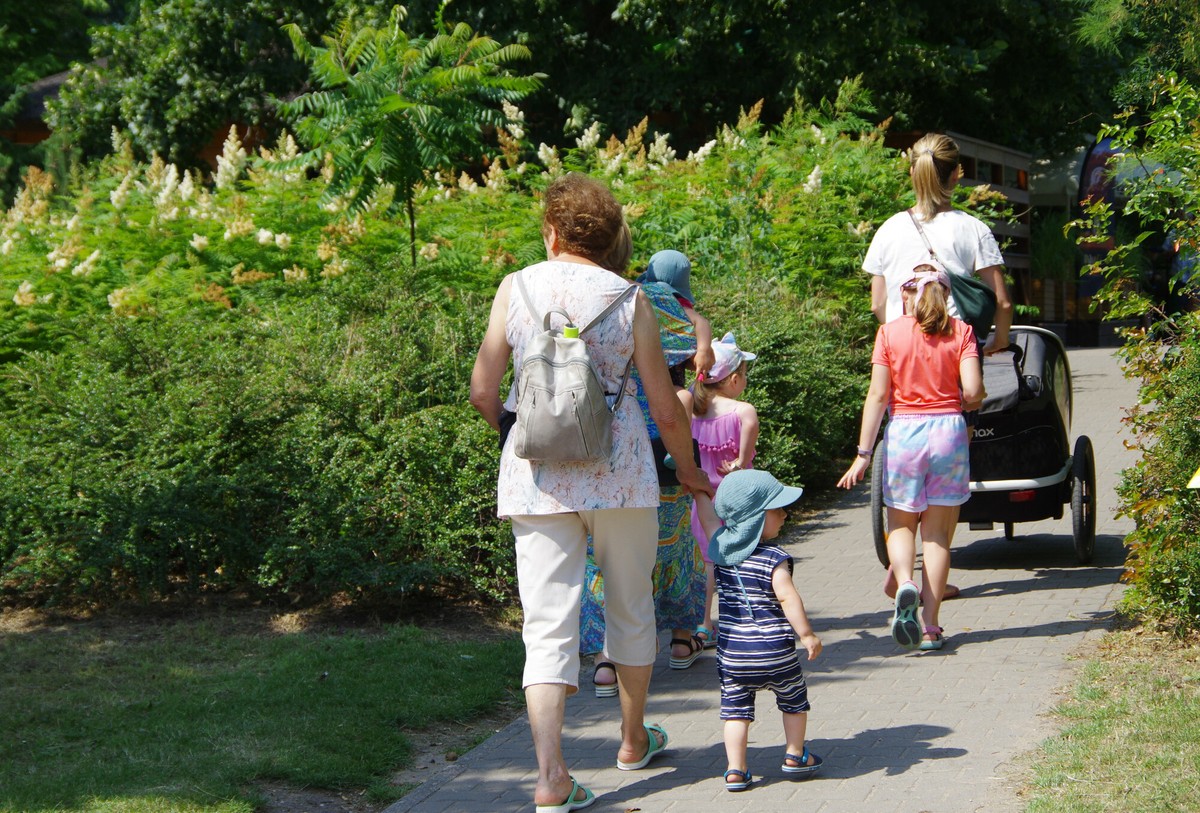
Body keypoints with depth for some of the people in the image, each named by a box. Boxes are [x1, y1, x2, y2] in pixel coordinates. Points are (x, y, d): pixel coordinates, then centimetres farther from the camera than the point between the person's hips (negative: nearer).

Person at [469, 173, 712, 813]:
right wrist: (689, 470, 18)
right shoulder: (629, 299, -1)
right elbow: (666, 408, 0)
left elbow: (482, 393, 2)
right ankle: (634, 740, 36)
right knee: (629, 608, 19)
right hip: (618, 471, 0)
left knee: (547, 620, 1)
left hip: (535, 474, 0)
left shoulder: (515, 288, 1)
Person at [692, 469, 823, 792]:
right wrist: (807, 635, -15)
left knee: (735, 709, 10)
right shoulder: (774, 559, -15)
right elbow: (788, 598, -21)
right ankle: (795, 756, 29)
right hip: (775, 652, -3)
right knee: (794, 702, 19)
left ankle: (735, 770, 5)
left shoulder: (720, 545, 1)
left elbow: (707, 510, 17)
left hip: (731, 652, 4)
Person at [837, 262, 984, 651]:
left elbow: (877, 395, -5)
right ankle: (930, 627, 5)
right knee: (937, 531, 8)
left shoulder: (890, 332, -1)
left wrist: (864, 452, -3)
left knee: (901, 523, 15)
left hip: (903, 432, -1)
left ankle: (905, 584, -15)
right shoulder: (960, 331, 1)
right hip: (949, 430, 1)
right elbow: (973, 390, -9)